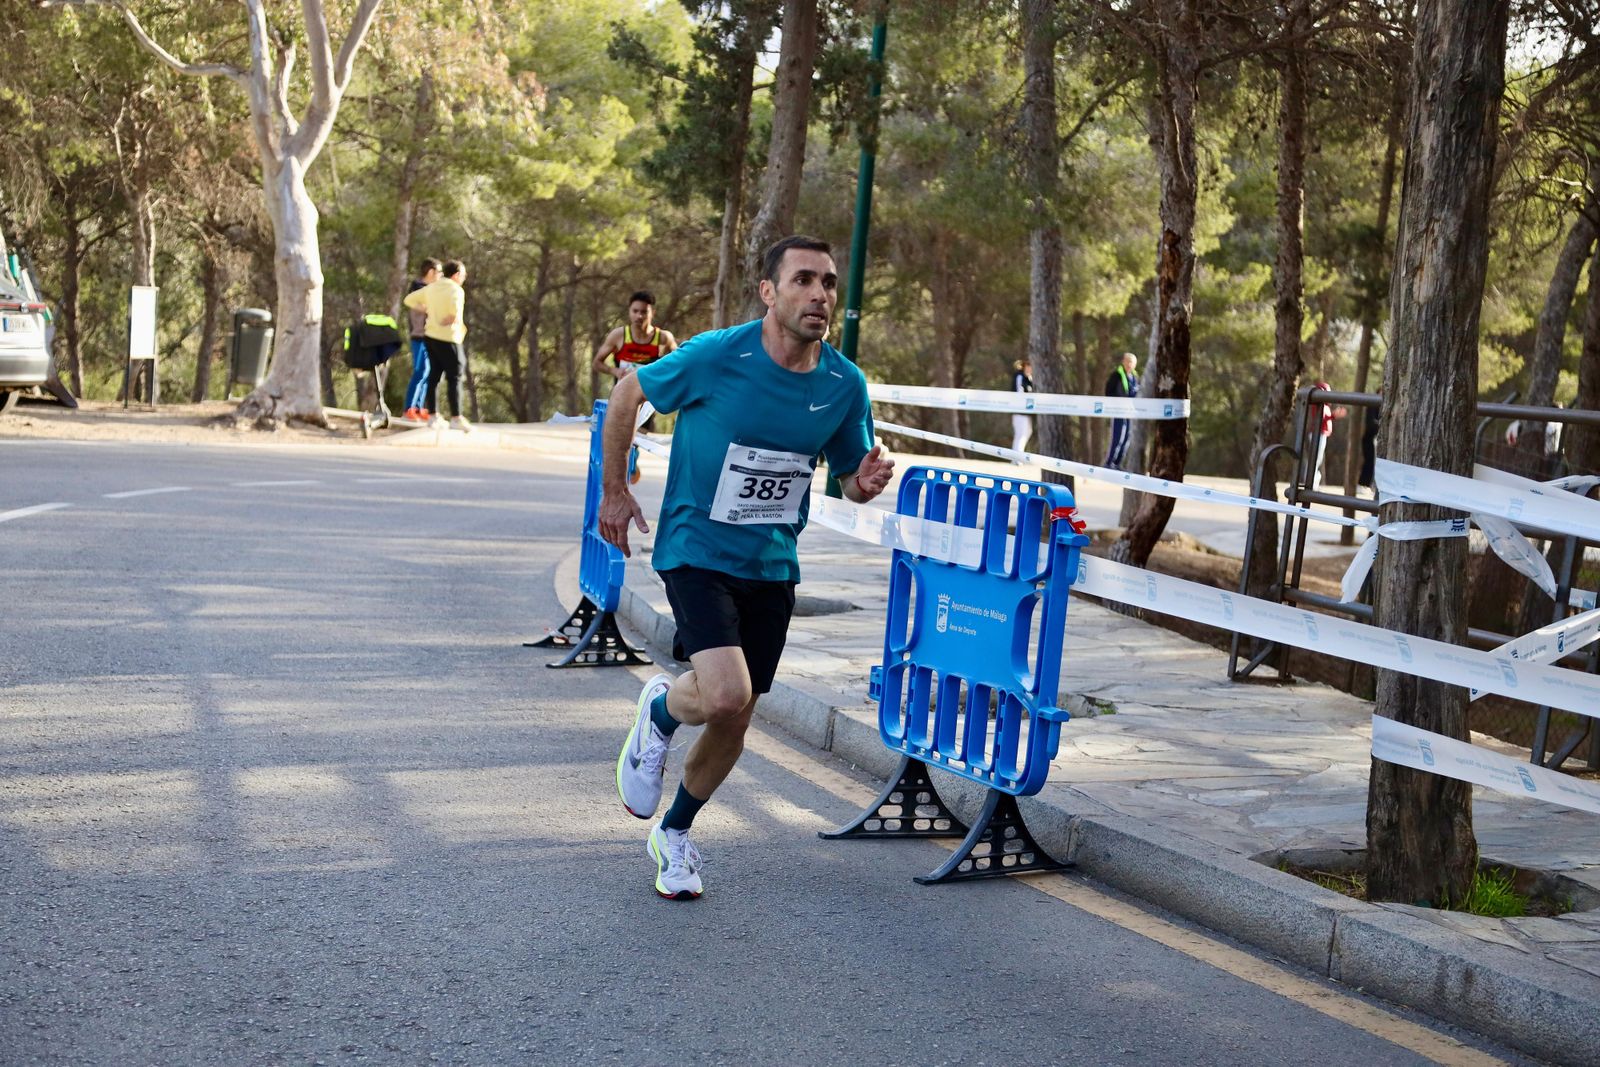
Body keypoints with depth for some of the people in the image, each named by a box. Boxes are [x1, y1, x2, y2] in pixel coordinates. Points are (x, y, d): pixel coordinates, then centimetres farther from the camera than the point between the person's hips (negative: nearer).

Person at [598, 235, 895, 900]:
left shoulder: (845, 384, -5)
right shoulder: (715, 357, -18)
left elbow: (850, 480, 8)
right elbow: (627, 394, -1)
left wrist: (868, 483, -16)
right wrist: (614, 491, 4)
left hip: (771, 568, 5)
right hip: (695, 550, -4)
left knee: (733, 723, 12)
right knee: (725, 695, -25)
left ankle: (674, 834, 38)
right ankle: (659, 713, 12)